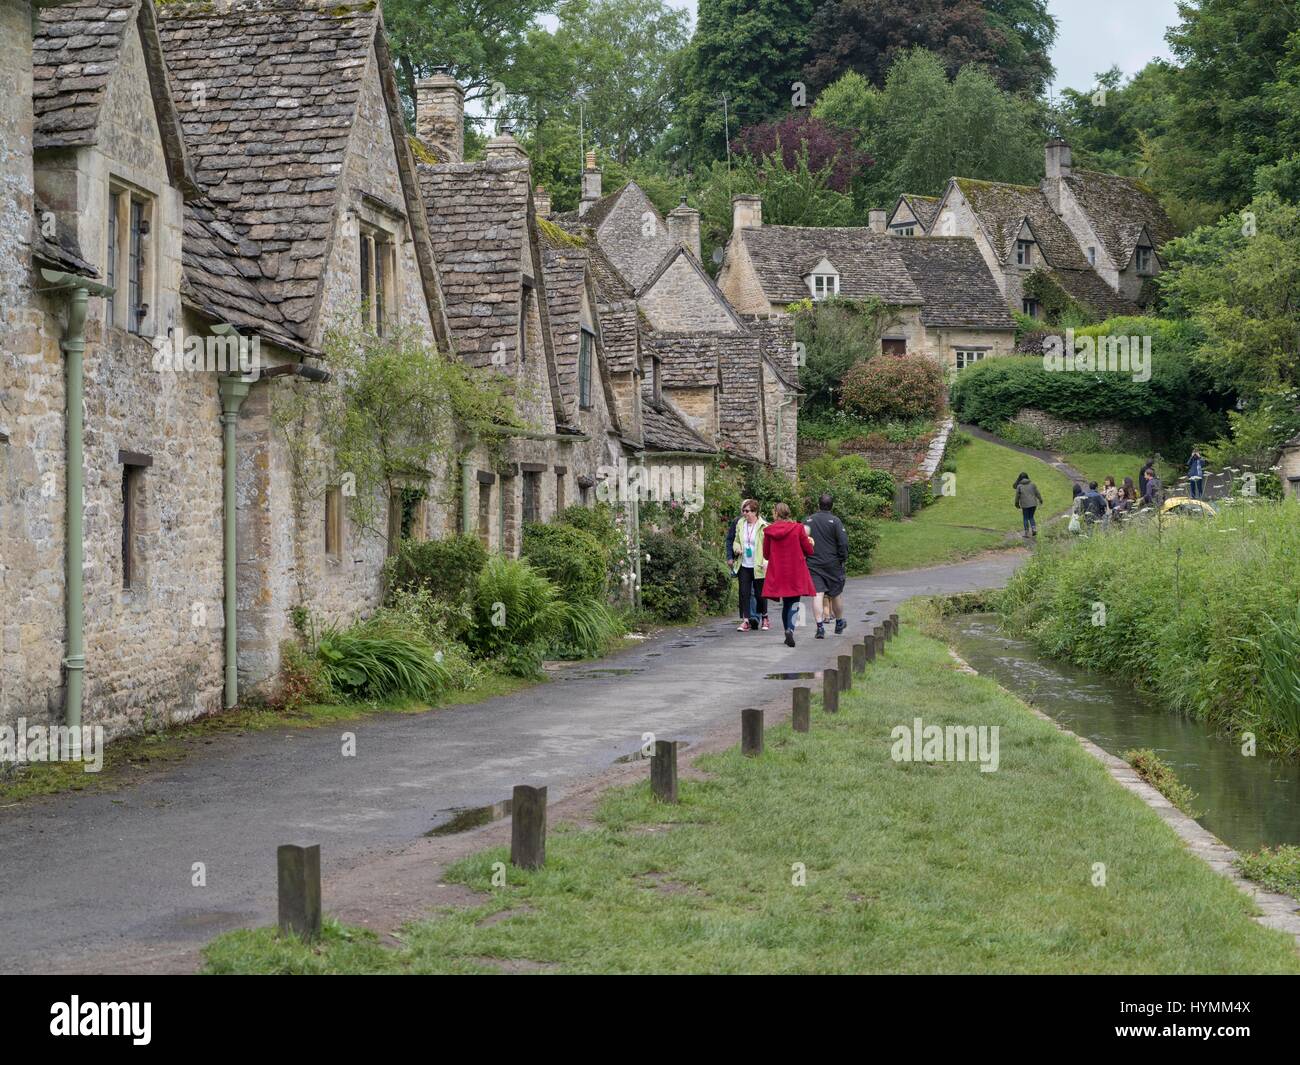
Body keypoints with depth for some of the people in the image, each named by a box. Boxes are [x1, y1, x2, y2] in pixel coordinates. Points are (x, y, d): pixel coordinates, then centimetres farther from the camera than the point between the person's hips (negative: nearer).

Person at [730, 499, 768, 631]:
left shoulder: (763, 527, -9)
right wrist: (737, 548, -3)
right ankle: (745, 620, 1)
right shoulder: (740, 524, 7)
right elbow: (736, 541, 19)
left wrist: (766, 561, -20)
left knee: (760, 593, 6)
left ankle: (764, 617, 27)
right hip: (744, 565, 4)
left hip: (758, 566, -4)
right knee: (744, 593, -2)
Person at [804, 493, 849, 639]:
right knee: (836, 594, 15)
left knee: (817, 594, -6)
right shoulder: (835, 521, -6)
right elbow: (843, 542, -9)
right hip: (833, 564, -1)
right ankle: (839, 623, 31)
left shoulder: (808, 520, 4)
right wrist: (844, 559, 2)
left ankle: (820, 626, -19)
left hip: (813, 564, 1)